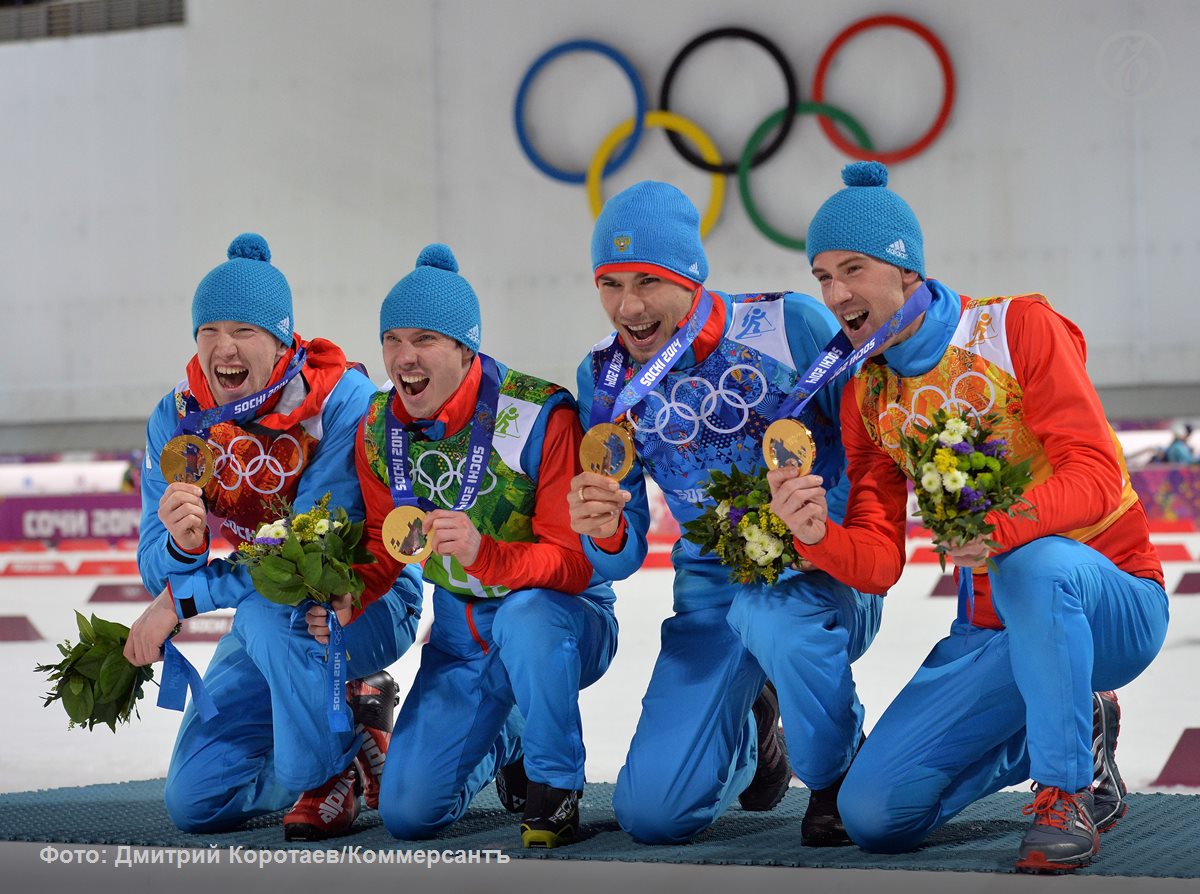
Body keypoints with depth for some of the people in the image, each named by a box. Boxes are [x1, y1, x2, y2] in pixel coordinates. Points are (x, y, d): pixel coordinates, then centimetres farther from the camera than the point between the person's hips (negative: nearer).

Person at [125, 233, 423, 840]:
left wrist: (181, 600, -27)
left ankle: (334, 768, -12)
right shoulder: (178, 419, -9)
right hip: (268, 625, 6)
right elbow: (157, 572, -11)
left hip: (366, 604, -6)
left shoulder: (343, 400, -24)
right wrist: (183, 545, -36)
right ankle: (353, 723, 22)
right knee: (196, 804, -2)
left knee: (267, 615, -38)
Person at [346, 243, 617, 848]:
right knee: (407, 812, -5)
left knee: (524, 616, -42)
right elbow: (384, 549, 6)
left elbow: (575, 563, -25)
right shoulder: (379, 430, -5)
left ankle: (556, 790, -17)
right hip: (462, 634, 5)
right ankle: (503, 743, 29)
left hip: (563, 621, -5)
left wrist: (484, 554, -44)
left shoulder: (540, 416, -24)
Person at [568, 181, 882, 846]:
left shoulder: (793, 326, -16)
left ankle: (840, 776, -9)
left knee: (770, 609, -40)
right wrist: (605, 534, -27)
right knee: (650, 814, -8)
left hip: (823, 575, -4)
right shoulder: (605, 378, -3)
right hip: (711, 594, 4)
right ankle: (749, 729, 29)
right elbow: (623, 557, -3)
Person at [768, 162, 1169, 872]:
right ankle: (1066, 739, 15)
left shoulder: (1018, 328, -11)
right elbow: (879, 561, -2)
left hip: (1111, 602, -6)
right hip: (994, 630, 6)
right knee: (874, 814, -9)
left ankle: (1066, 794, -22)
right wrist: (818, 537, -25)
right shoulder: (866, 394, 5)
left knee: (1036, 564, -42)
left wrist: (998, 529, -40)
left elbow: (1094, 476, -21)